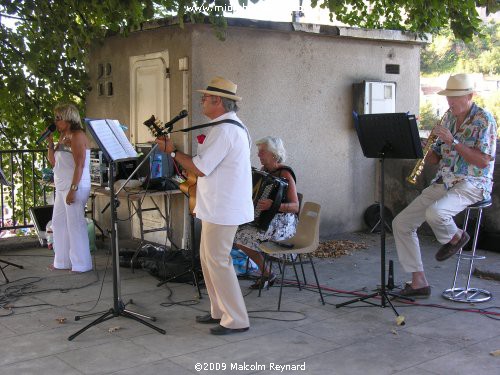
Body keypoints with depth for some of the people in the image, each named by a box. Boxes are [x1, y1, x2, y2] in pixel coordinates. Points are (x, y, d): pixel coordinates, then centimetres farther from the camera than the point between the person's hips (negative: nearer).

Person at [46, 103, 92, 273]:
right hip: (62, 187, 10)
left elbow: (79, 165, -19)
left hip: (75, 187, -10)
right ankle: (62, 261, 23)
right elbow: (53, 162, 18)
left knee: (75, 224, -5)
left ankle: (81, 264, 2)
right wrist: (50, 143, 6)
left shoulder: (77, 135, -12)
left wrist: (73, 189, -23)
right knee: (59, 222, 14)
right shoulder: (63, 137, 15)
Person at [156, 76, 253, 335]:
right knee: (208, 258, 17)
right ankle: (220, 311, 27)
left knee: (218, 261, -4)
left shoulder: (223, 130, -20)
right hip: (220, 205, 11)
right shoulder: (234, 125, 15)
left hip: (222, 208, -11)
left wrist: (172, 151, -10)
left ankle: (236, 320, 4)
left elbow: (200, 168, -22)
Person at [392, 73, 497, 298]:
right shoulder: (448, 117, 12)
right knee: (401, 223, -4)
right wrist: (429, 154, -6)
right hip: (443, 182, 7)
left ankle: (455, 237, 0)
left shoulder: (484, 120, -9)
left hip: (472, 184, -7)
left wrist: (453, 141, -23)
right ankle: (419, 282, 3)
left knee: (435, 212, -37)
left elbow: (483, 161, -18)